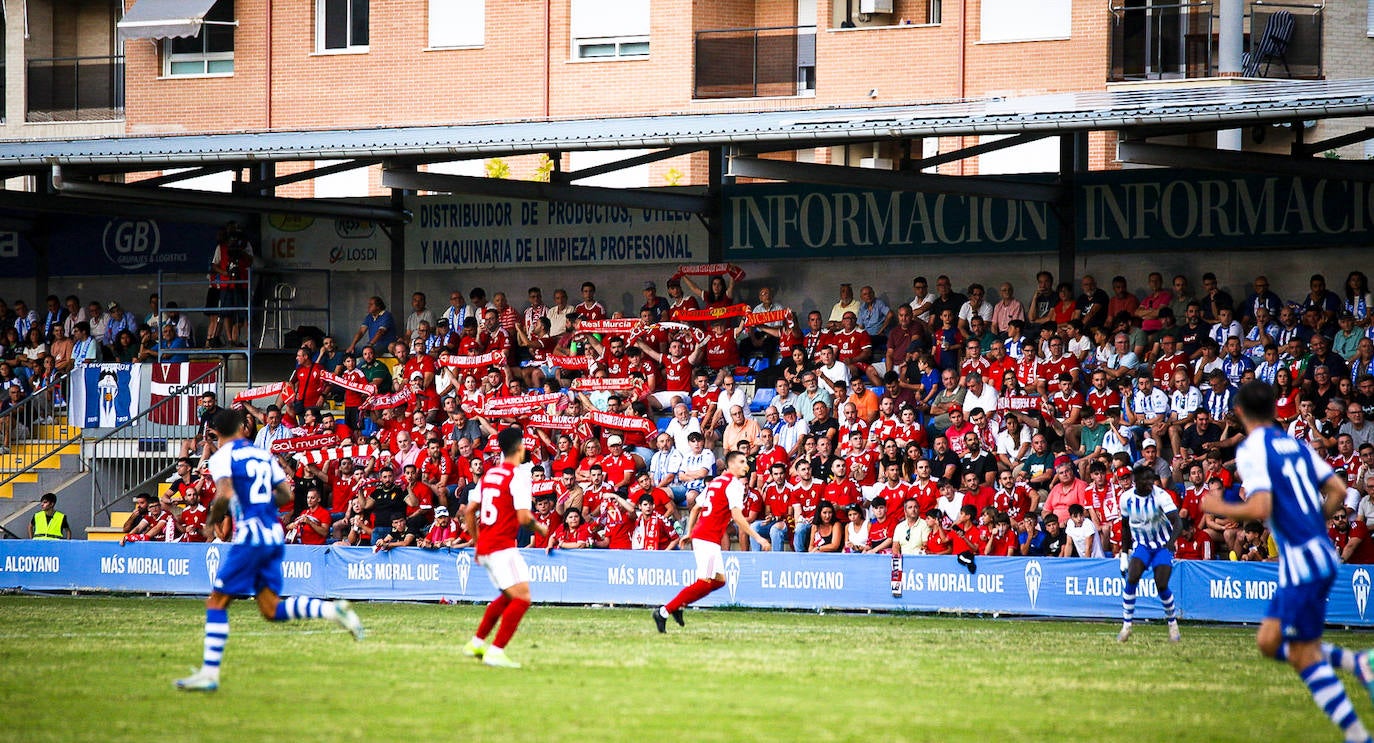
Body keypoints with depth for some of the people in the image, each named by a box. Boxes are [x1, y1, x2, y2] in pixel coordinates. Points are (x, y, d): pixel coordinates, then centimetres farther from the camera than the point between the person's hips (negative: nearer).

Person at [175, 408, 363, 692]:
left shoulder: (222, 457, -2)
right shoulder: (263, 455, 18)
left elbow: (225, 495, -18)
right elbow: (286, 495, 17)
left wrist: (214, 517, 0)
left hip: (249, 536, -7)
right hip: (275, 535, 7)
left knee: (216, 603, 0)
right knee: (271, 610, 8)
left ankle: (209, 673, -5)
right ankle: (334, 609, -9)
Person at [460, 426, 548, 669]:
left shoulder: (490, 474, 13)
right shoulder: (518, 475, -11)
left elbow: (469, 511, 16)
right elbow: (523, 518, -18)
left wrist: (478, 542, 25)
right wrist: (540, 528, 2)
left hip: (484, 547, 9)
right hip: (502, 547, -9)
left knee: (507, 597, 24)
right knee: (522, 598, -11)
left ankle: (476, 643, 29)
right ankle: (496, 651, -17)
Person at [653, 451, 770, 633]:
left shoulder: (716, 482, 19)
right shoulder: (734, 484, -8)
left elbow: (695, 508, 23)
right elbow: (737, 516, -17)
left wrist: (689, 533, 29)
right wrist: (758, 538, -16)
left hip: (700, 535, 10)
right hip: (709, 538, -10)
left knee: (719, 580, 13)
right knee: (704, 583, -9)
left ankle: (678, 605, 9)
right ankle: (664, 611, -10)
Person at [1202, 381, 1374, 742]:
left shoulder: (1252, 450, -10)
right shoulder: (1297, 445, 13)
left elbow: (1259, 509, -20)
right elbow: (1338, 491, 11)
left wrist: (1219, 508, -4)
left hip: (1301, 562, -8)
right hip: (1322, 554, 8)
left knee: (1305, 656, 0)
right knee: (1270, 641, 15)